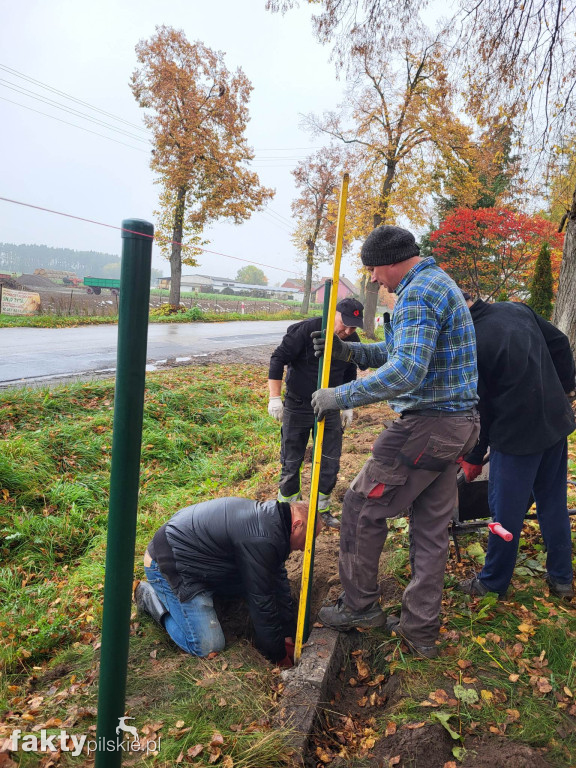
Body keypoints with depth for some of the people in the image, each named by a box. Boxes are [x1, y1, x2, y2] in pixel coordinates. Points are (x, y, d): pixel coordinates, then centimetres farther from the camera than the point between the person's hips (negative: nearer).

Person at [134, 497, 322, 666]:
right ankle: (151, 596, 3)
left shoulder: (269, 514, 2)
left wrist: (288, 635, 11)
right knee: (208, 647, -11)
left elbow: (278, 580, 9)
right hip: (170, 566, -10)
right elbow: (262, 602, -21)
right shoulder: (261, 540, -29)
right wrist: (279, 656, -6)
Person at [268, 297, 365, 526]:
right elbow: (278, 358, -16)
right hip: (298, 406, -4)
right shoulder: (307, 330, -21)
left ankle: (322, 508, 26)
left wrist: (347, 407, 15)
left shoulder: (352, 341, -4)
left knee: (330, 462, 8)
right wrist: (275, 397, -19)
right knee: (291, 461, 6)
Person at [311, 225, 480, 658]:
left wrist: (341, 396, -23)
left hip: (428, 424, -10)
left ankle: (360, 606, 19)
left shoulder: (418, 293, -16)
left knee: (362, 506, 3)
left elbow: (406, 371, -30)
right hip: (459, 423, 10)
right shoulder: (438, 283, 19)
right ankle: (421, 629, 27)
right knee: (431, 527, 14)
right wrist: (349, 352, 10)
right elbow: (406, 351, 22)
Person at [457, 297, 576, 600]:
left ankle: (493, 582, 23)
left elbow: (478, 409, -11)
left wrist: (473, 458, 2)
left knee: (506, 510, 7)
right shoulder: (516, 308, 2)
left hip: (516, 433, -8)